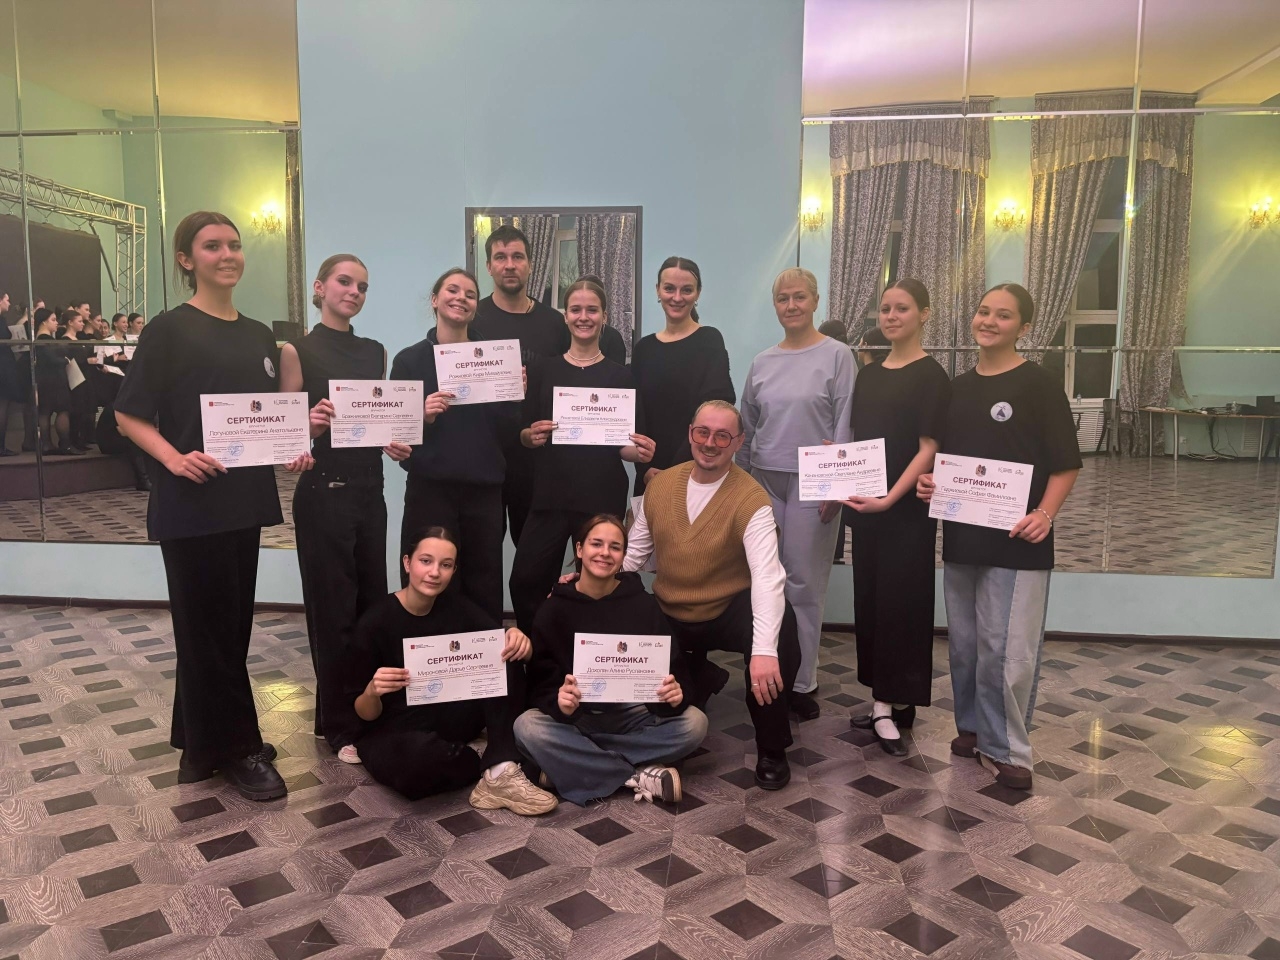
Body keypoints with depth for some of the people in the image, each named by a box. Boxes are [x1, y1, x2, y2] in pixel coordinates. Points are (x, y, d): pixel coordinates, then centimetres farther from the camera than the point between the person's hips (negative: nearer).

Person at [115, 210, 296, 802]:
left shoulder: (258, 335, 11)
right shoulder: (169, 330, -7)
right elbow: (129, 416, -7)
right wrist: (174, 458, -22)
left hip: (245, 497, 7)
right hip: (192, 502, -7)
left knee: (233, 623, 12)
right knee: (208, 626, 1)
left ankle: (202, 742, 27)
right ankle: (235, 748, 14)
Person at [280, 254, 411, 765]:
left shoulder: (376, 352, 11)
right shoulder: (298, 350, -3)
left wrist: (395, 444, -2)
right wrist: (310, 422, -26)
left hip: (370, 489, 5)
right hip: (323, 492, -5)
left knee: (373, 603, 9)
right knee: (332, 611, 2)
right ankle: (339, 726, 15)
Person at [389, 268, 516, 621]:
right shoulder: (410, 359, 1)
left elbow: (508, 430, 7)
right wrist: (423, 416, -20)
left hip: (483, 490, 2)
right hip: (430, 489, -2)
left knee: (485, 589, 7)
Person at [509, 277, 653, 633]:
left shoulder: (621, 376, 5)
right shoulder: (543, 370, 8)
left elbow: (630, 444, 4)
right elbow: (524, 434, 8)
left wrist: (641, 452, -18)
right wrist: (532, 435, -14)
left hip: (603, 497, -1)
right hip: (550, 495, 1)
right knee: (525, 581, -4)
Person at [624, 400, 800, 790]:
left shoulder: (751, 499, -18)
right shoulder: (659, 485, -2)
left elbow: (767, 576, -31)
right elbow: (636, 551, 8)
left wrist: (764, 649, -45)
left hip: (729, 613, -4)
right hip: (668, 617, 4)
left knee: (782, 626, -34)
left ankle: (771, 749, -11)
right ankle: (699, 679, 32)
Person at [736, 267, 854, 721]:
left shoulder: (837, 356, -2)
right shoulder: (762, 362, 11)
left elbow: (845, 425, -6)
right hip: (763, 479, 4)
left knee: (804, 581, 1)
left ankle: (802, 680, 12)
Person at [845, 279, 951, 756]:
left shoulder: (931, 376, -6)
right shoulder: (869, 374, 12)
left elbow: (928, 449, -13)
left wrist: (890, 498, -23)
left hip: (907, 507, -6)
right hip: (864, 504, 6)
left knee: (900, 601, 0)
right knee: (869, 598, 8)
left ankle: (891, 705, 9)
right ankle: (883, 702, 19)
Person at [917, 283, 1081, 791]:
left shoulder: (1038, 385, -6)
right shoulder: (957, 387, 11)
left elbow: (1066, 463, -7)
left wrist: (1045, 513, -20)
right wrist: (927, 481, -2)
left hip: (1016, 539, -5)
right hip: (960, 534, 6)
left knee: (1007, 649, -3)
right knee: (965, 644, 14)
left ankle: (1005, 748, 12)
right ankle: (973, 726, 30)